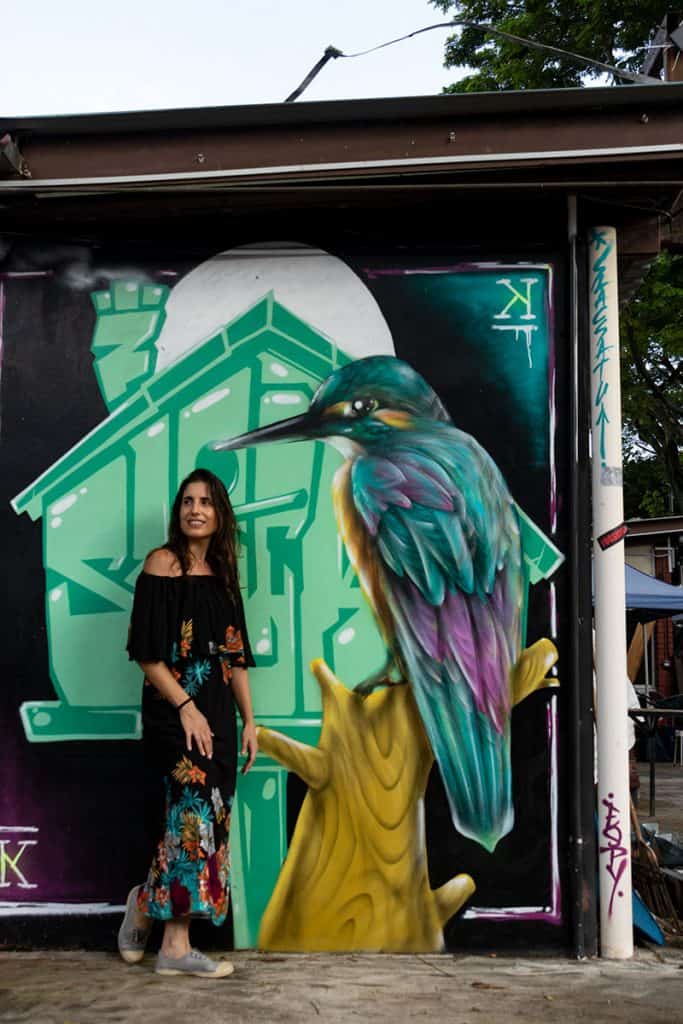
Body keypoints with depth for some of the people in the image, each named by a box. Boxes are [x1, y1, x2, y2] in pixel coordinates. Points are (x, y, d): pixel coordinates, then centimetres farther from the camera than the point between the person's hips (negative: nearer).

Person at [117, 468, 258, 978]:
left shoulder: (222, 574, 13)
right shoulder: (162, 564, -5)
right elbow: (147, 653, -10)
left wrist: (249, 720, 10)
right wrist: (185, 706, -17)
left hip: (217, 713, 7)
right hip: (175, 711, -7)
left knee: (206, 818, 5)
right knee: (196, 813, -11)